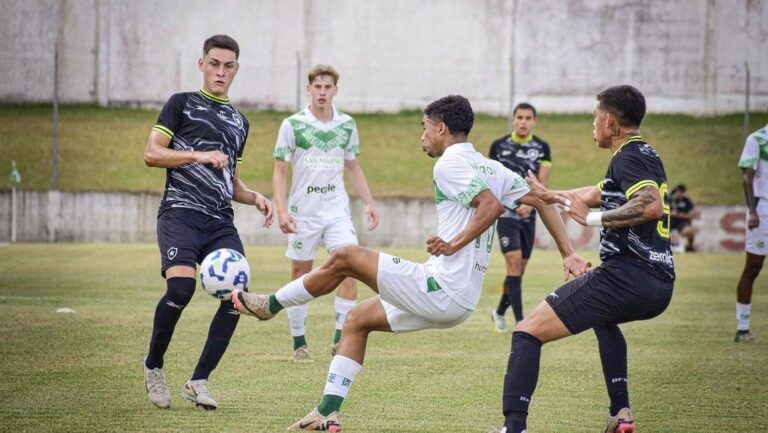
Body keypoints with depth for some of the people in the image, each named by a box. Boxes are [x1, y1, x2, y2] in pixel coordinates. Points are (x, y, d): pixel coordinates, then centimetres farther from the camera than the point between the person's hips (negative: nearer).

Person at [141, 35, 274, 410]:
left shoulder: (239, 121, 23)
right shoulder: (182, 104, 7)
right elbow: (151, 154, -2)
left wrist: (255, 197, 10)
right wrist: (198, 155, -13)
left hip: (220, 221, 6)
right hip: (181, 212, -6)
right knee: (181, 287, -27)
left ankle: (199, 381, 0)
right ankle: (153, 366, -3)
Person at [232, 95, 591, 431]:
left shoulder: (449, 164, -11)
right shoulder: (492, 168, 14)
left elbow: (492, 205, -25)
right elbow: (541, 201, 11)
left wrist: (454, 244, -20)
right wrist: (568, 254, 11)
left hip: (440, 290, -9)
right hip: (461, 301, 9)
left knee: (345, 257, -1)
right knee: (357, 320, 19)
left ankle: (270, 306, 17)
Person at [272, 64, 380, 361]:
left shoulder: (347, 125, 5)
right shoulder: (292, 125, -4)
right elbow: (280, 171, -2)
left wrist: (369, 203, 9)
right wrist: (281, 209, -13)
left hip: (337, 211, 2)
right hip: (303, 212, -2)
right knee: (301, 276, 5)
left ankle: (340, 340, -8)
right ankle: (299, 342, 17)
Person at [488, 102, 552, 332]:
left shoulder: (542, 148, 2)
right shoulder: (499, 146, 0)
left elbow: (542, 182, -6)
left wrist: (530, 203, -23)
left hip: (528, 214, 3)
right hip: (505, 212, -3)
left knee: (519, 270, 9)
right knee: (514, 262, -17)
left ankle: (500, 312, 30)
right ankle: (520, 321, -19)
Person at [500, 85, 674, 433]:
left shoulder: (629, 157, -8)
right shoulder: (645, 155, 22)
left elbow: (653, 206, -27)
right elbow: (600, 193, 39)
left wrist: (593, 218, -21)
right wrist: (549, 195, 49)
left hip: (626, 276, -10)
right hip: (660, 286, 10)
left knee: (528, 332, -9)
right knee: (603, 317, 43)